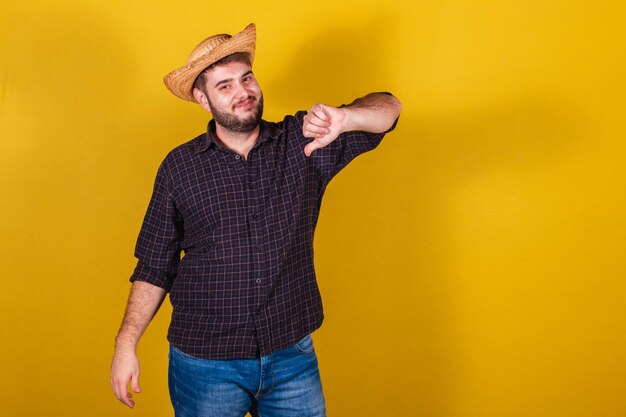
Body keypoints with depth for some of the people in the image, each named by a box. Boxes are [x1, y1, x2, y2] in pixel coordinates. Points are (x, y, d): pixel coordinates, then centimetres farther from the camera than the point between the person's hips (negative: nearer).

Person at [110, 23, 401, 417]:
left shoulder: (302, 142, -2)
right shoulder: (180, 167, -2)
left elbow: (387, 108, -8)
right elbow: (155, 267, 3)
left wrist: (342, 118, -29)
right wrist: (126, 345, -2)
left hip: (293, 358, 1)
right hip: (205, 365, -1)